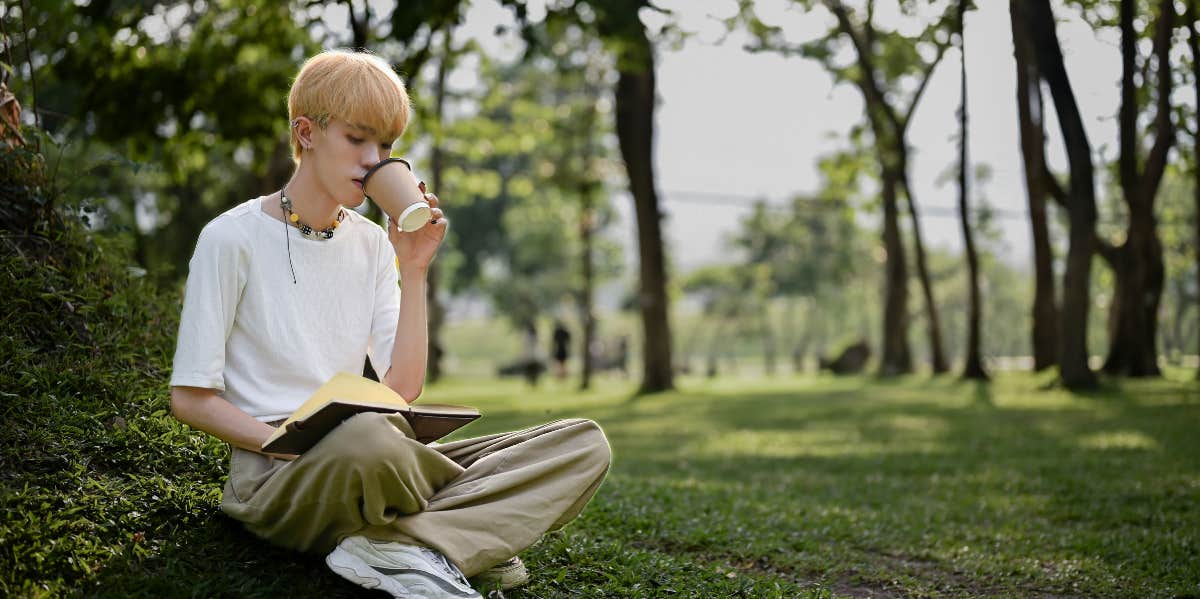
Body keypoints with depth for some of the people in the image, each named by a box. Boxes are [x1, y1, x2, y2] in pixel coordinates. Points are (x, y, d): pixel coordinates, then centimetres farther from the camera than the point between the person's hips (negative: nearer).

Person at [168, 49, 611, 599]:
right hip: (274, 478, -6)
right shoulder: (232, 238, -2)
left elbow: (403, 387, 6)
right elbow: (191, 398, -5)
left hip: (375, 466, 7)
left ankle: (400, 550, -30)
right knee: (365, 438, -45)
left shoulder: (371, 244, 14)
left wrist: (413, 272, 0)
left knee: (584, 444, -13)